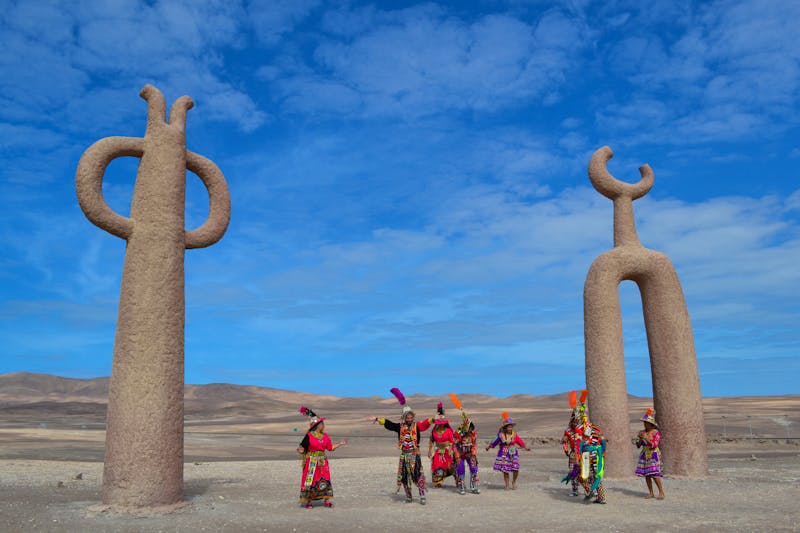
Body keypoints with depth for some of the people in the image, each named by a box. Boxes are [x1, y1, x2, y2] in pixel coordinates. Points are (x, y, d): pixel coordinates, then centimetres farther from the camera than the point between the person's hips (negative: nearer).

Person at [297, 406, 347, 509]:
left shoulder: (325, 436, 7)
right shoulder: (309, 436, -11)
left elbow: (330, 447, 14)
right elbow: (303, 448, -10)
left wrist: (340, 444, 11)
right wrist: (301, 450, -32)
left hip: (322, 461, 5)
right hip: (311, 462, -5)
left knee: (324, 480, 5)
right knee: (310, 481, -2)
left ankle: (327, 500, 14)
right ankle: (307, 501, 12)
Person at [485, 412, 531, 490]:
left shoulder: (514, 435, -1)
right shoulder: (501, 435, -3)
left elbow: (520, 442, 1)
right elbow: (495, 442, 8)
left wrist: (525, 447, -11)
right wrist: (489, 446, 11)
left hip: (513, 453, 0)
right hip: (504, 454, 0)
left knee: (515, 469, -10)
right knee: (505, 470, 1)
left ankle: (514, 482, 19)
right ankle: (507, 485, 17)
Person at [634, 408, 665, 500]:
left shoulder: (656, 433, -6)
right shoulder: (642, 432, 7)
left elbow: (654, 445, -14)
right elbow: (638, 446, 8)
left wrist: (646, 438, -23)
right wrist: (640, 439, -10)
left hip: (653, 455, -5)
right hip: (645, 455, 5)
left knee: (654, 474, -13)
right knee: (646, 475, 3)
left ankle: (661, 492, 1)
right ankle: (651, 493, 12)